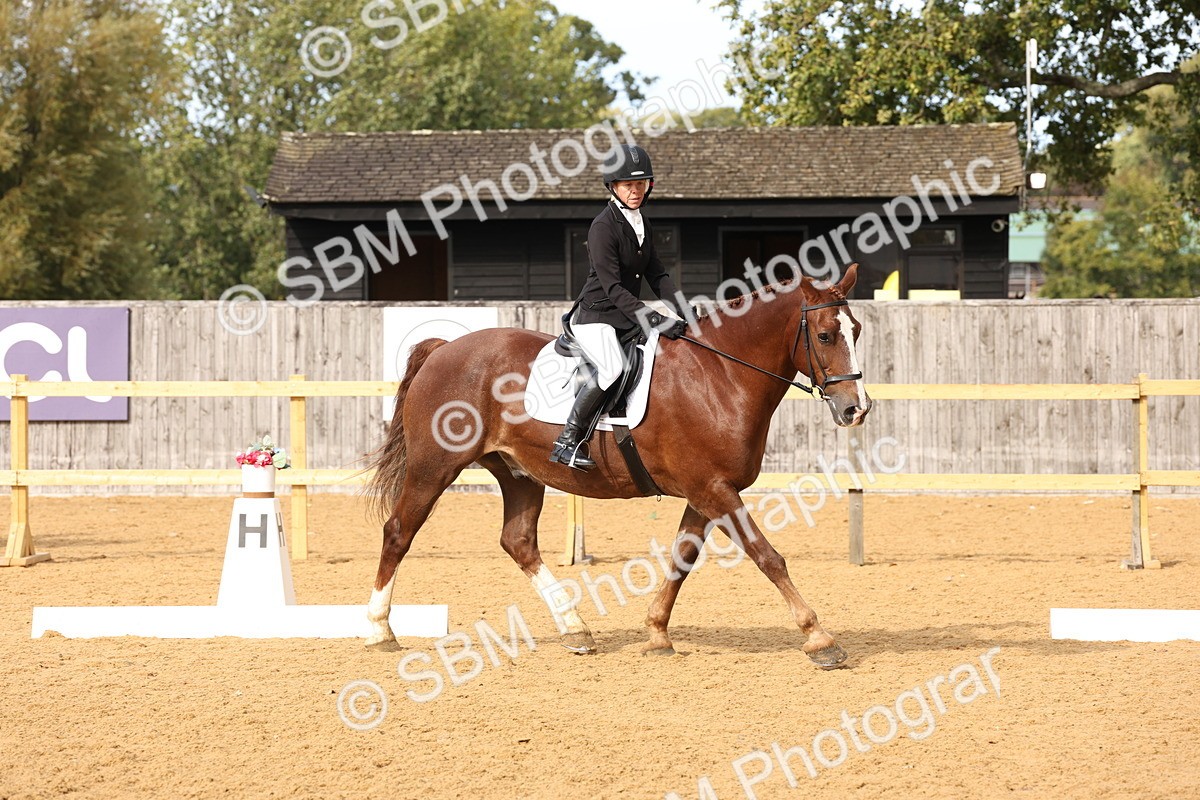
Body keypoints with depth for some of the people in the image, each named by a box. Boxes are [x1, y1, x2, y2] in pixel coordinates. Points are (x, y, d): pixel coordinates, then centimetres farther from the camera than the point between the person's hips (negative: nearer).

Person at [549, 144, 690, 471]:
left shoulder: (642, 225, 12)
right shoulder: (603, 227, -15)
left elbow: (657, 275, 12)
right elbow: (613, 287, -20)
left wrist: (680, 314, -4)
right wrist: (653, 321, -26)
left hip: (628, 318, 9)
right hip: (595, 316, -9)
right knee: (612, 367, -33)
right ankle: (568, 441, -27)